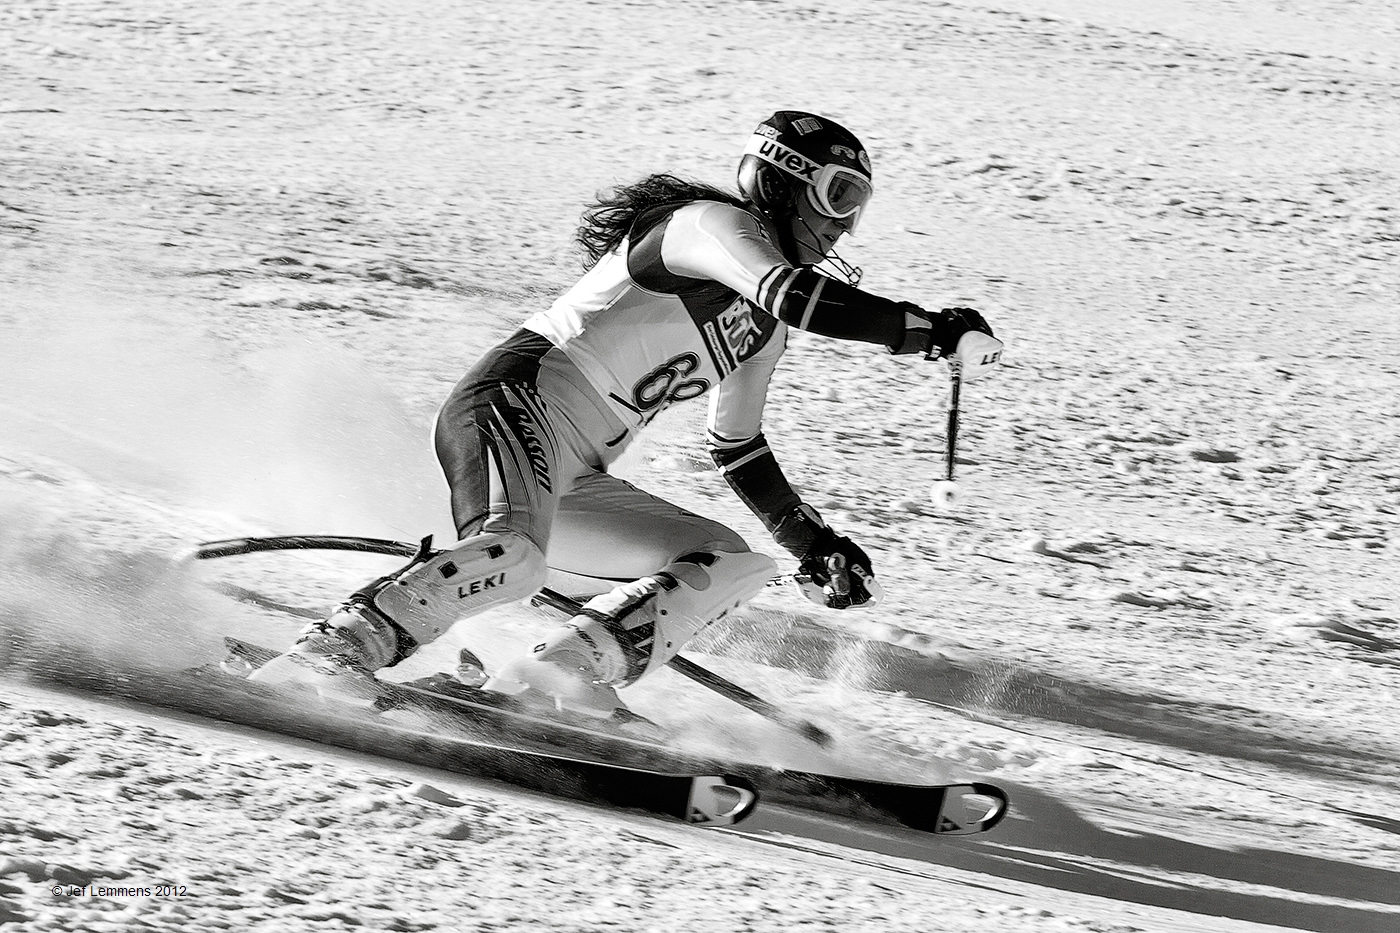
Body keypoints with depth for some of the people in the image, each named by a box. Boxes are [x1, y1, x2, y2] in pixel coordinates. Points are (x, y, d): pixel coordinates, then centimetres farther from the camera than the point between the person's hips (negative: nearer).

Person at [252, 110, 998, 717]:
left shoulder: (763, 325, 25)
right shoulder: (712, 222, -3)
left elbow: (738, 449, 36)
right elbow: (801, 298, -23)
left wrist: (814, 546, 32)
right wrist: (931, 329, -13)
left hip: (570, 478, 10)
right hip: (516, 401, -10)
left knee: (731, 567, 3)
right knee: (511, 556, -37)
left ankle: (562, 673, -15)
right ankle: (329, 656, -38)